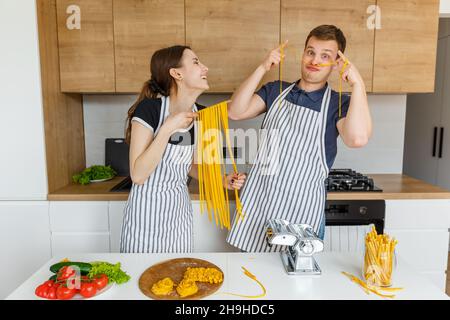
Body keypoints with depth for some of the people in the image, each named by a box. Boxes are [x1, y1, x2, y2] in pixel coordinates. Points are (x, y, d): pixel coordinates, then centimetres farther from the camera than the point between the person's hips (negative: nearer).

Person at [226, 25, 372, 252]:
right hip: (256, 203, 3)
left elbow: (358, 138, -22)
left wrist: (357, 84, -18)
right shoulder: (276, 91, 7)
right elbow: (235, 112, -6)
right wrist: (262, 68, -10)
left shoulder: (338, 104, -2)